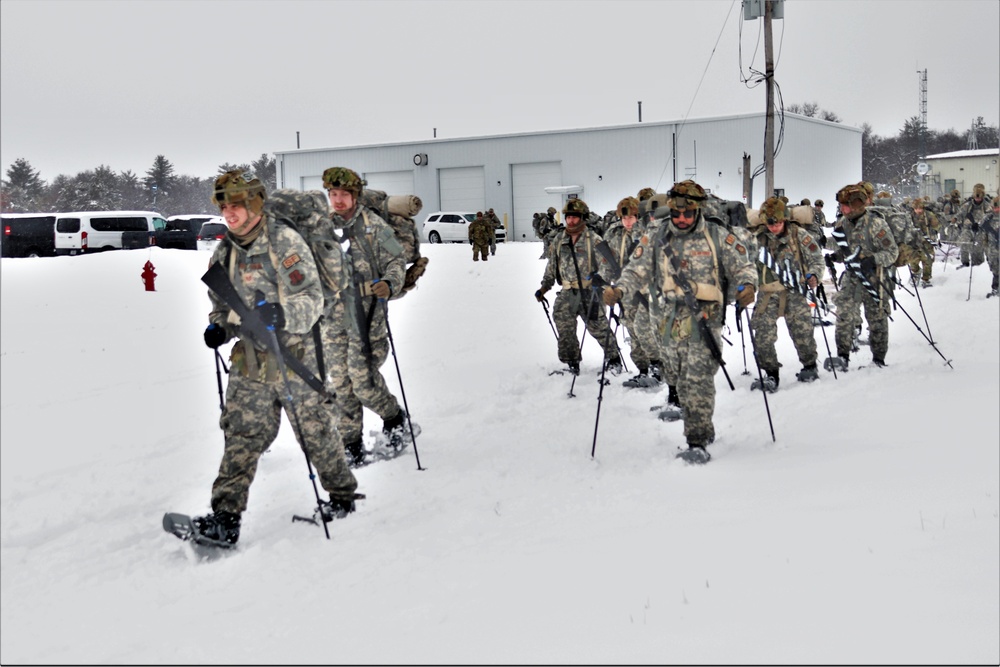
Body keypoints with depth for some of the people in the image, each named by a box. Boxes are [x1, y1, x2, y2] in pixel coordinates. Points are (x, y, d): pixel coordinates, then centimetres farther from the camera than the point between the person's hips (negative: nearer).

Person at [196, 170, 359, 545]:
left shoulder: (285, 241, -10)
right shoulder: (224, 253, 10)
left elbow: (312, 299, -15)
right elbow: (221, 304, 23)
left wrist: (282, 314, -34)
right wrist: (219, 327, 1)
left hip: (294, 356, -5)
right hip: (249, 363, 5)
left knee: (316, 432, 7)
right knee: (241, 437, -2)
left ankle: (342, 497, 28)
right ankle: (225, 517, -1)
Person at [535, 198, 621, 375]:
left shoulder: (593, 239, -1)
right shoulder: (559, 240, 12)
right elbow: (551, 267, 20)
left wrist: (599, 277, -22)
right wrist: (544, 288, 17)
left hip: (589, 291, -4)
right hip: (567, 292, 4)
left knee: (598, 326, -2)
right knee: (564, 326, -6)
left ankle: (613, 358, 17)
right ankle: (572, 363, 7)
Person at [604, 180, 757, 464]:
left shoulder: (718, 237, 1)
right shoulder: (655, 239, 7)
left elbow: (742, 265, 6)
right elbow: (637, 271, 6)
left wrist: (747, 285, -16)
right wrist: (619, 290, -14)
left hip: (705, 321, -4)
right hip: (671, 323, 4)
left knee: (697, 380, -13)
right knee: (683, 380, 13)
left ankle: (698, 443, -8)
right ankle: (704, 430, 31)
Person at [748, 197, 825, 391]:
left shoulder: (799, 235, -3)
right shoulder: (757, 237, -2)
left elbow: (816, 258, 6)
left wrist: (813, 275, -12)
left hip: (794, 292, -1)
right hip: (767, 293, 1)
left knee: (802, 331, 1)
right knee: (763, 335, -6)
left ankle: (809, 366, 26)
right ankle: (771, 374, 7)